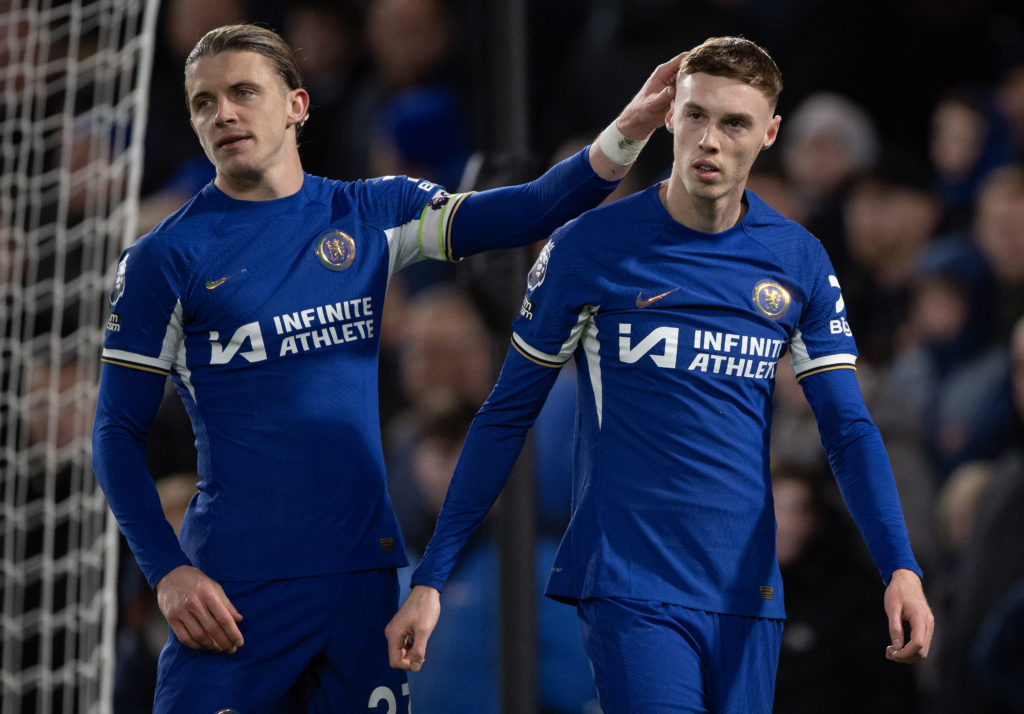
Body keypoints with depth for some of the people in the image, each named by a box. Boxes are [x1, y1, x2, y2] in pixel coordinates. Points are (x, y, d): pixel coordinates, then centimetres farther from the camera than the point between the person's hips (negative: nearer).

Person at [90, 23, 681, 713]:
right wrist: (168, 573, -11)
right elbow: (119, 434, 0)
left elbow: (529, 212, 1)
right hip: (235, 584, -3)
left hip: (363, 575, 3)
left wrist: (625, 134, -15)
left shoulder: (369, 215, 9)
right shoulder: (166, 257, 0)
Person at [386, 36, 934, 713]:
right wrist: (431, 579, 0)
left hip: (747, 591, 4)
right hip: (627, 585, -4)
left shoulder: (799, 262, 6)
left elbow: (848, 429, 6)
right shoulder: (589, 246, -3)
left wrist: (900, 566, -10)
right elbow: (507, 416, 2)